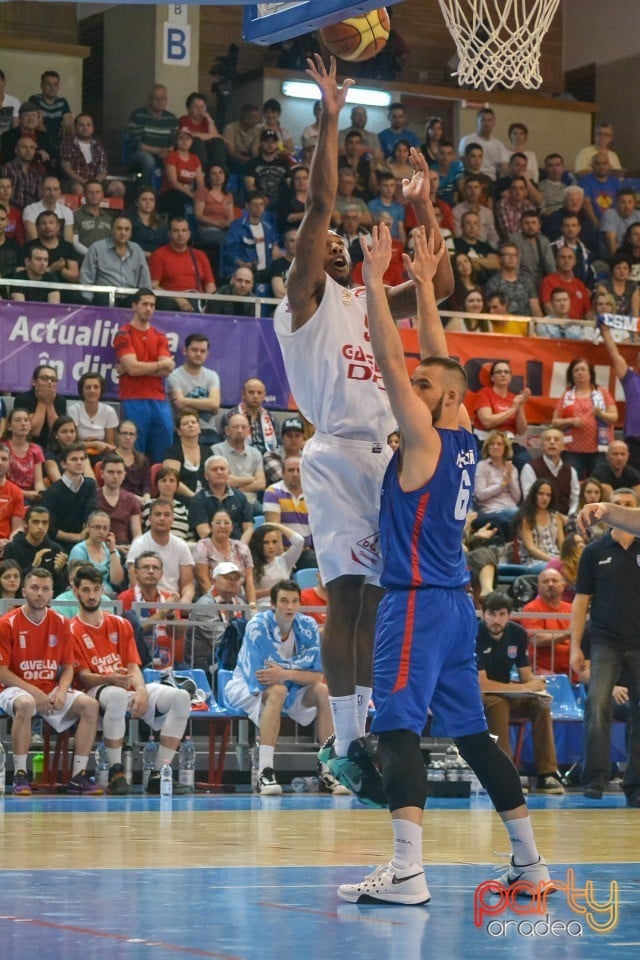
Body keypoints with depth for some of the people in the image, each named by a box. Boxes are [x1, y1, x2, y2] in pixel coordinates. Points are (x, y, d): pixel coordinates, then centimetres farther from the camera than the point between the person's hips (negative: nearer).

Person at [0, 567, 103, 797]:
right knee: (25, 704, -39)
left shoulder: (60, 624, 5)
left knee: (90, 705, -19)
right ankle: (20, 775, -29)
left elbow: (68, 667, 9)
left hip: (51, 691, 4)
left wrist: (61, 691, -12)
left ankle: (78, 776, -16)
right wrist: (33, 691, -19)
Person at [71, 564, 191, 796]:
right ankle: (116, 773, -33)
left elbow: (133, 666, 10)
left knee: (181, 697, -19)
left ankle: (158, 775, -21)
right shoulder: (72, 631, 2)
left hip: (130, 688, 5)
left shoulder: (120, 624, 18)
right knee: (117, 695, -43)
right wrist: (110, 680, -28)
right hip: (95, 691, -5)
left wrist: (141, 690, -13)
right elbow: (83, 675, -7)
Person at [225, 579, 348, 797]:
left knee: (323, 691, -21)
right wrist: (298, 670, -19)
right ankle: (265, 773, -43)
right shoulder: (257, 627, -23)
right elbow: (261, 679, -27)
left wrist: (286, 674, -32)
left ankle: (328, 771, -18)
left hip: (291, 688, 5)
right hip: (249, 688, -5)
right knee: (277, 691, -36)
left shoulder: (308, 626, -11)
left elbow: (318, 675, -15)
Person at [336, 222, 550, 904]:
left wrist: (375, 283, -11)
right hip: (453, 602, 9)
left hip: (419, 600, -9)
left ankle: (407, 872, -25)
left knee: (397, 727, -14)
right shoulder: (463, 440, 11)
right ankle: (529, 864, 18)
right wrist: (424, 286, 23)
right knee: (471, 733, 14)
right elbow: (439, 362, 20)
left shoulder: (425, 439, -9)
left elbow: (393, 363, -14)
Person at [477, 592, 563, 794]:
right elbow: (481, 684, -26)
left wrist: (539, 692, -21)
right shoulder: (475, 635, -21)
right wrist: (523, 688, -26)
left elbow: (526, 676, 2)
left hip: (506, 693, 6)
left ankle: (547, 775, -19)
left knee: (540, 705, -19)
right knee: (498, 704, -36)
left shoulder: (518, 633, -3)